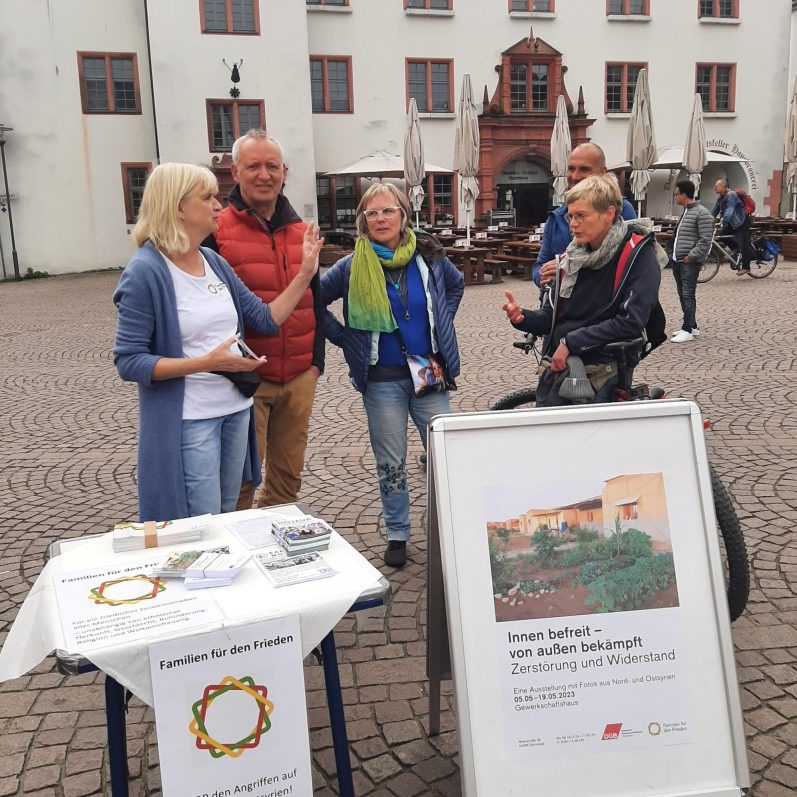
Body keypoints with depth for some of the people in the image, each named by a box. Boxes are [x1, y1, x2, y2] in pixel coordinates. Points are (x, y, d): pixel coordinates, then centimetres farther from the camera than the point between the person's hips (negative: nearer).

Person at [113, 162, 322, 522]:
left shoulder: (215, 262, 6)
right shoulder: (145, 273, -14)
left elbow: (266, 319, 9)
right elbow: (128, 362, -17)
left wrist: (305, 272, 0)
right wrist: (207, 363, -24)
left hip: (236, 410, 7)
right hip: (188, 422, -7)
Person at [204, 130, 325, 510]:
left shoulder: (301, 231, 12)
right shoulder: (216, 229, -6)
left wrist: (316, 359, 11)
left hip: (299, 378, 5)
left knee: (288, 471, 14)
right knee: (240, 478, 1)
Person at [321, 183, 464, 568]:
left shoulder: (428, 257, -1)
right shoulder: (352, 267, -6)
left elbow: (457, 284, 19)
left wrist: (442, 324, 11)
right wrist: (344, 337, -2)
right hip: (382, 380, -1)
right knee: (390, 463, 8)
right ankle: (397, 534, 25)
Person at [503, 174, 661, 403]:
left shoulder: (638, 254, -10)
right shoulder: (573, 255, 8)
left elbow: (632, 322, -20)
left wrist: (571, 342, -18)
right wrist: (523, 318, -7)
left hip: (602, 375, -5)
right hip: (558, 369, 5)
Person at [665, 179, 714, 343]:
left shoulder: (701, 213, -12)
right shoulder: (685, 212, 17)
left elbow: (706, 240, -17)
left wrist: (691, 256, -18)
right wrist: (670, 252, 14)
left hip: (690, 262, -9)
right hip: (677, 260, 9)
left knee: (688, 294, -9)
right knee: (682, 294, 12)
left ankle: (687, 330, -8)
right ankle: (692, 326, 20)